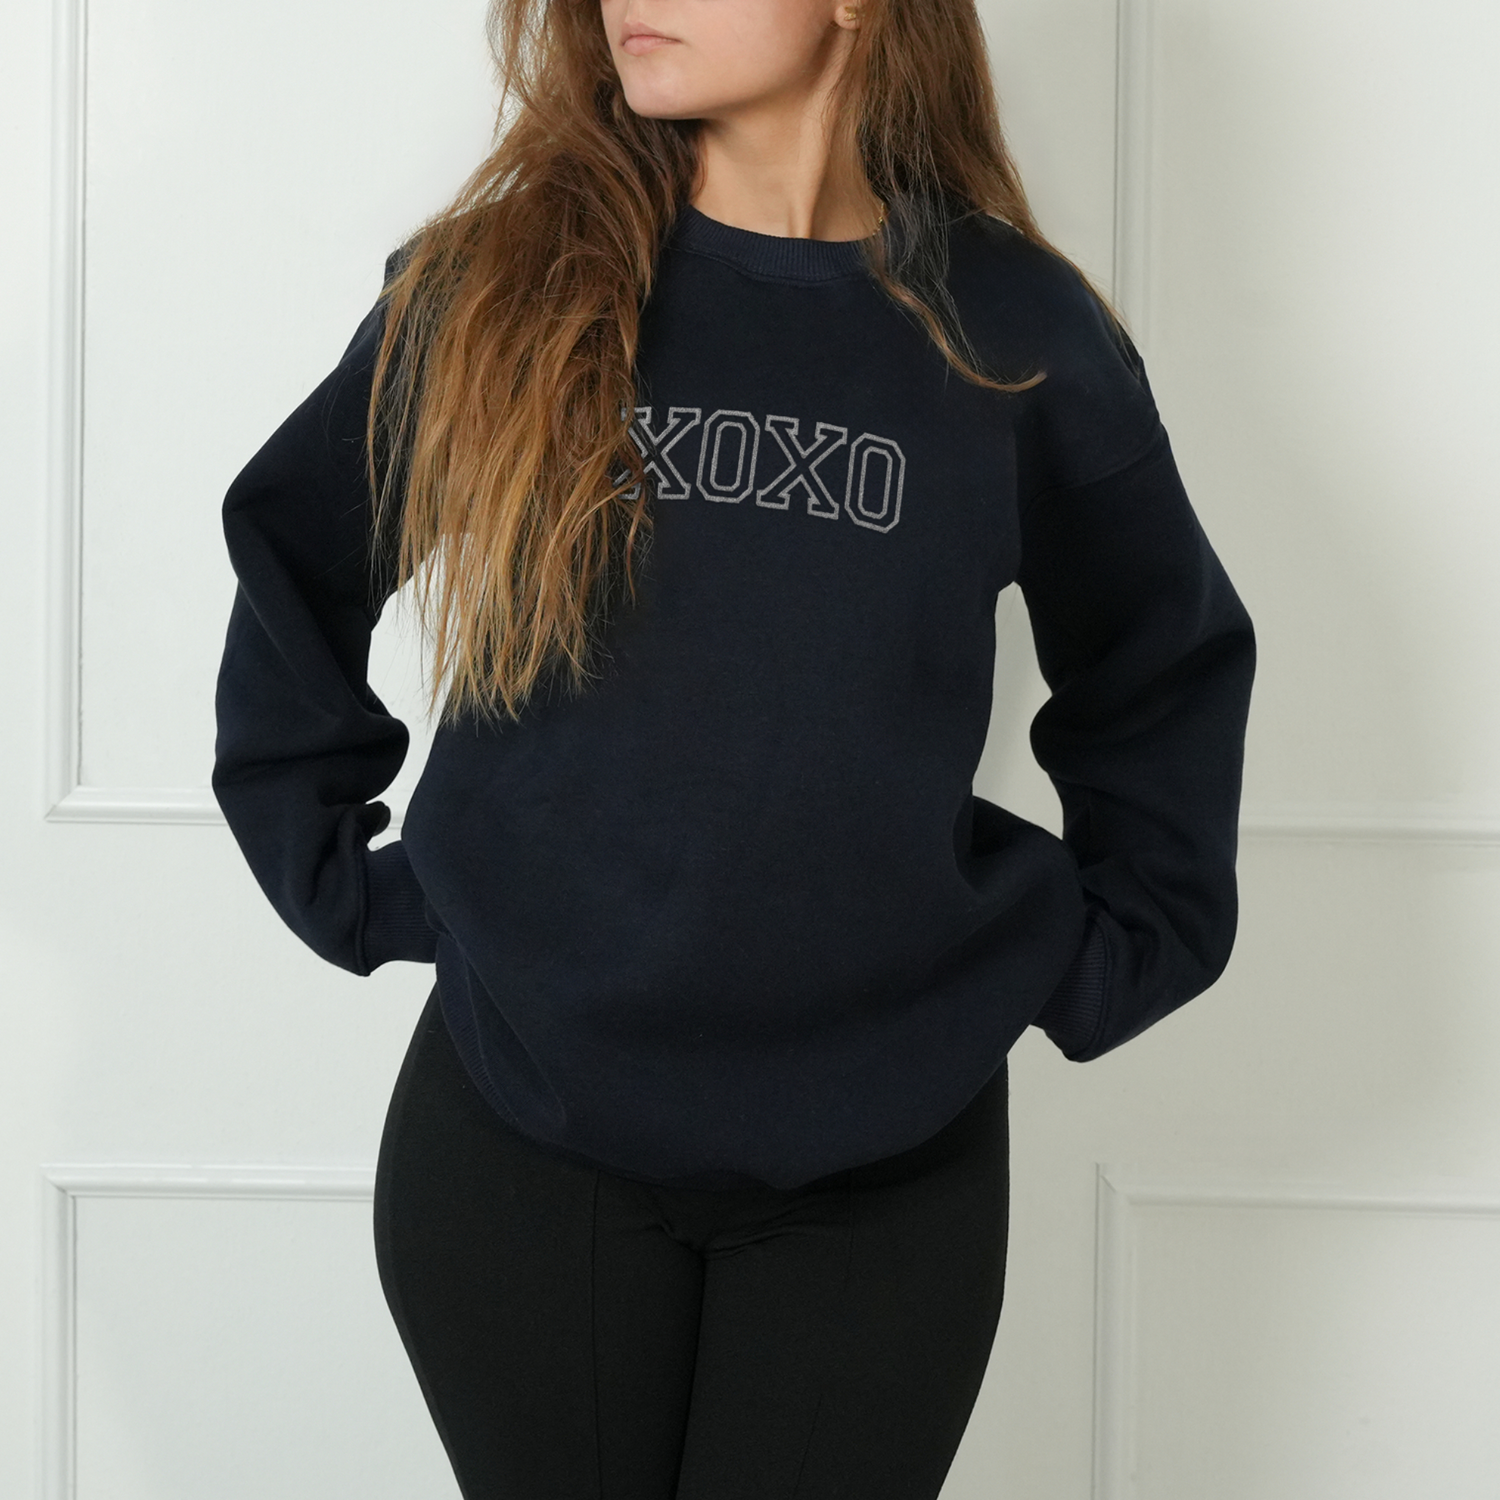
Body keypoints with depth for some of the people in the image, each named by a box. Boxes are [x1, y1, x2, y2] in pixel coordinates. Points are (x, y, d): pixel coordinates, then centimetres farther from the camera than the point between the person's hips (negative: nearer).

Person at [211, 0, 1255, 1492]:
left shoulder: (1013, 332, -1)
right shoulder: (488, 286, -2)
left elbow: (1164, 672, 13)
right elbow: (292, 559, 12)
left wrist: (1098, 964, 6)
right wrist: (348, 888, 5)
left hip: (885, 1160, 0)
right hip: (518, 1133, 0)